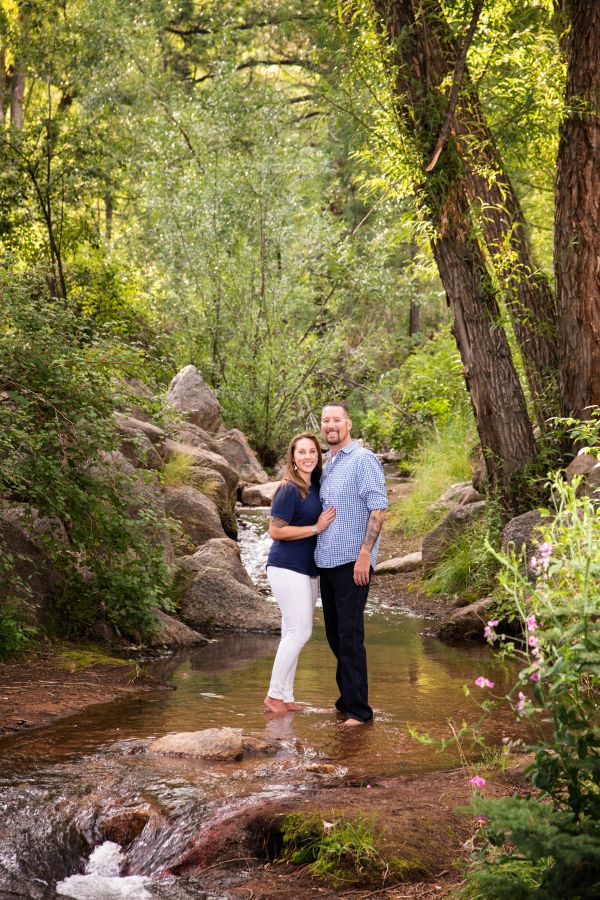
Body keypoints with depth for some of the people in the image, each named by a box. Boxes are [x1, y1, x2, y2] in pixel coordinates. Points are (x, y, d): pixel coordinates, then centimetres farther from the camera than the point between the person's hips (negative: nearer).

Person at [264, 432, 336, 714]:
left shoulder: (316, 487, 9)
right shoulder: (289, 489, -14)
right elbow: (275, 531, -16)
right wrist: (316, 528, -17)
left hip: (309, 569, 8)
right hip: (287, 568, -8)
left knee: (294, 633, 11)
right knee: (299, 631, -9)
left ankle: (286, 696, 17)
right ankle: (274, 694, 0)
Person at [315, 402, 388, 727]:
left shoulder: (363, 460, -8)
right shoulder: (325, 465, 17)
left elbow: (378, 508, -14)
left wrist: (365, 553, -20)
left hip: (352, 562, -8)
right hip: (326, 562, 8)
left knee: (349, 635, -9)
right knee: (334, 634, 11)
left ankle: (358, 709, -4)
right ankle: (347, 697, 22)